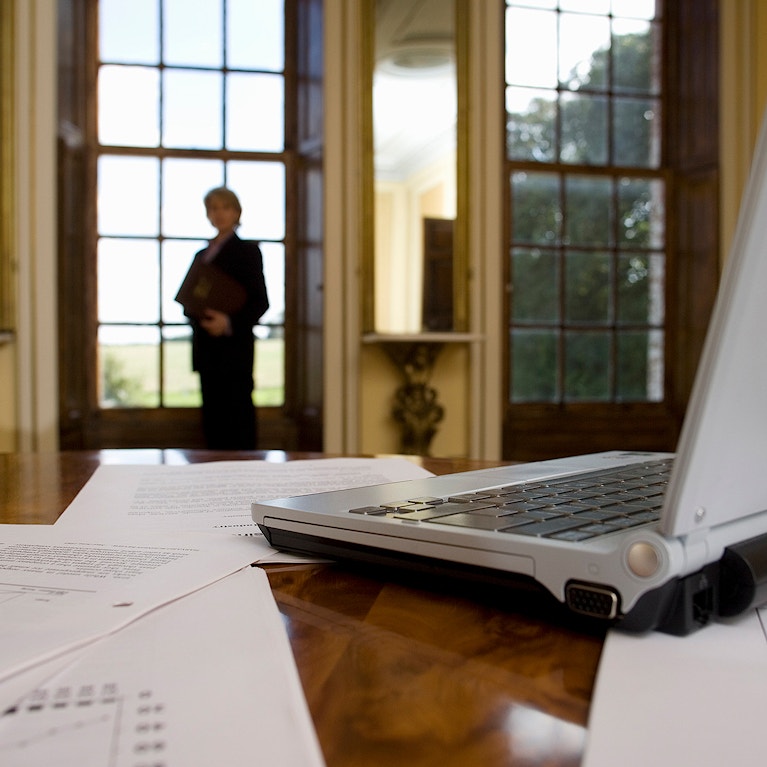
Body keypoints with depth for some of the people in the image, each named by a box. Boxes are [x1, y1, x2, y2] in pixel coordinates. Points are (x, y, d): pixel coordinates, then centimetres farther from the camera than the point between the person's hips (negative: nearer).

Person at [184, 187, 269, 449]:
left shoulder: (246, 250, 0)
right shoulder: (202, 255, 19)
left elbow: (260, 301, -6)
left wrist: (230, 322, -21)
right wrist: (193, 315, -1)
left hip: (234, 348, -6)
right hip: (206, 349, 7)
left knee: (239, 420, -6)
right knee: (212, 421, 8)